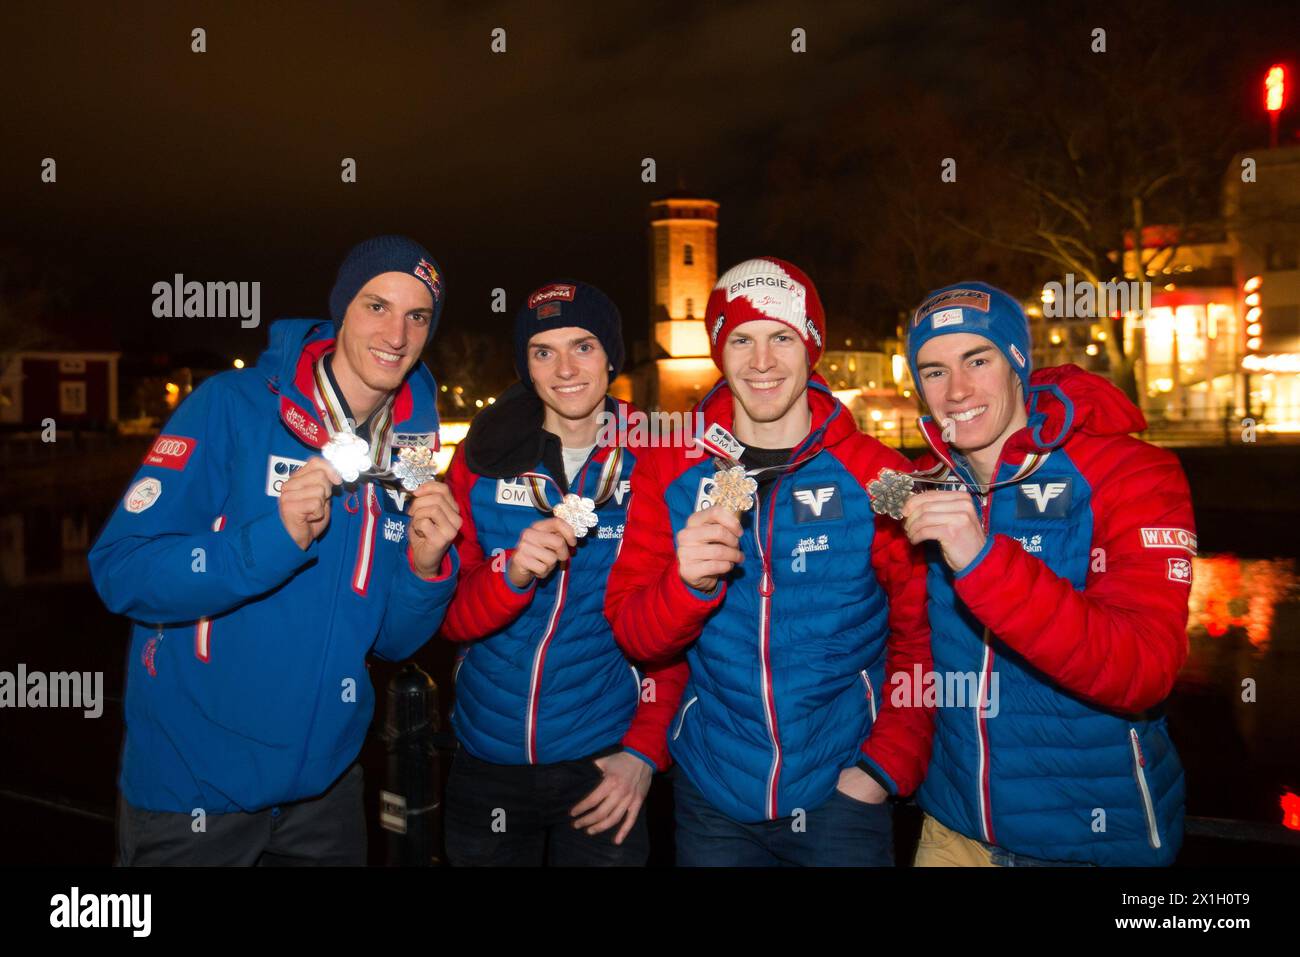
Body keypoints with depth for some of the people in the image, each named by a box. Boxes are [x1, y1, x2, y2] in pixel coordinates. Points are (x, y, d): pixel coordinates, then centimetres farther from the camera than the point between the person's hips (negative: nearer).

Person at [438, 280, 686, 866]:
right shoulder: (482, 460, -4)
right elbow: (451, 618, -4)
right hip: (487, 758, 2)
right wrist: (512, 572, -23)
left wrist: (645, 750, -8)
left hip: (604, 762, -1)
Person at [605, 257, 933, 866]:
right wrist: (688, 582, -25)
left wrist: (887, 765, -8)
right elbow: (631, 634, -6)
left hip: (839, 794, -1)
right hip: (712, 793, 2)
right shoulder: (669, 471, -5)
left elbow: (920, 639, -1)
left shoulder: (877, 475, -8)